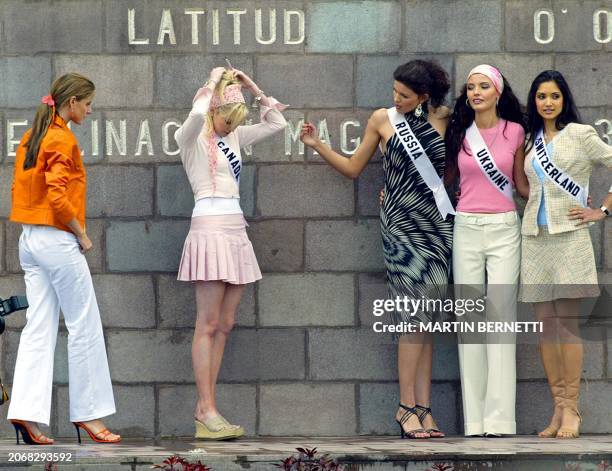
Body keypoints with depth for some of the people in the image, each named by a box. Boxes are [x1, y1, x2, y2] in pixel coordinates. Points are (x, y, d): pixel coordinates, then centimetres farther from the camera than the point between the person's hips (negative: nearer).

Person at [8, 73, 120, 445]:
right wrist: (81, 233, -10)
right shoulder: (63, 140, -13)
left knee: (39, 329, 5)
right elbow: (57, 196, -22)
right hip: (58, 241, -8)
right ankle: (89, 414, 5)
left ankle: (27, 413, -3)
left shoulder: (31, 138, 12)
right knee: (85, 327, 1)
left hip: (30, 241, 8)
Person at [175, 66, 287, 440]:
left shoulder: (233, 137, 17)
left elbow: (277, 123, 20)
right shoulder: (192, 138, -3)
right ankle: (208, 411, -12)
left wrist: (252, 88, 11)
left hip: (236, 231, 8)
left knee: (225, 325, 5)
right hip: (210, 229, -8)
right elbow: (198, 115, -26)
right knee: (208, 325, -10)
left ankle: (205, 409, 5)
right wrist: (214, 84, -10)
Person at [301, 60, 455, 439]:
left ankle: (423, 407, 0)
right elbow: (353, 168, 13)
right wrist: (318, 145, 3)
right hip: (401, 224, -2)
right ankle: (408, 406, -11)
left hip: (438, 223, 2)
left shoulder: (445, 118, 8)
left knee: (428, 319, 1)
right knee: (415, 313, -13)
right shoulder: (383, 120, 6)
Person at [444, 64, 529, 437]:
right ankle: (474, 416, 2)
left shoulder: (515, 132, 2)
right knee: (469, 318, 0)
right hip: (466, 227, 2)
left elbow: (521, 183, 12)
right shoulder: (458, 132, 6)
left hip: (503, 227, -2)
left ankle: (499, 416, -8)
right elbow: (446, 176, 18)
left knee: (501, 317, -7)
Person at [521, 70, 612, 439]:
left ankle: (572, 410, -9)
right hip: (535, 237, 5)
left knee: (567, 322, -10)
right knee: (546, 322, 2)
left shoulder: (581, 134, -1)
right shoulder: (531, 141, 14)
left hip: (568, 235, -5)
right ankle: (559, 408, 4)